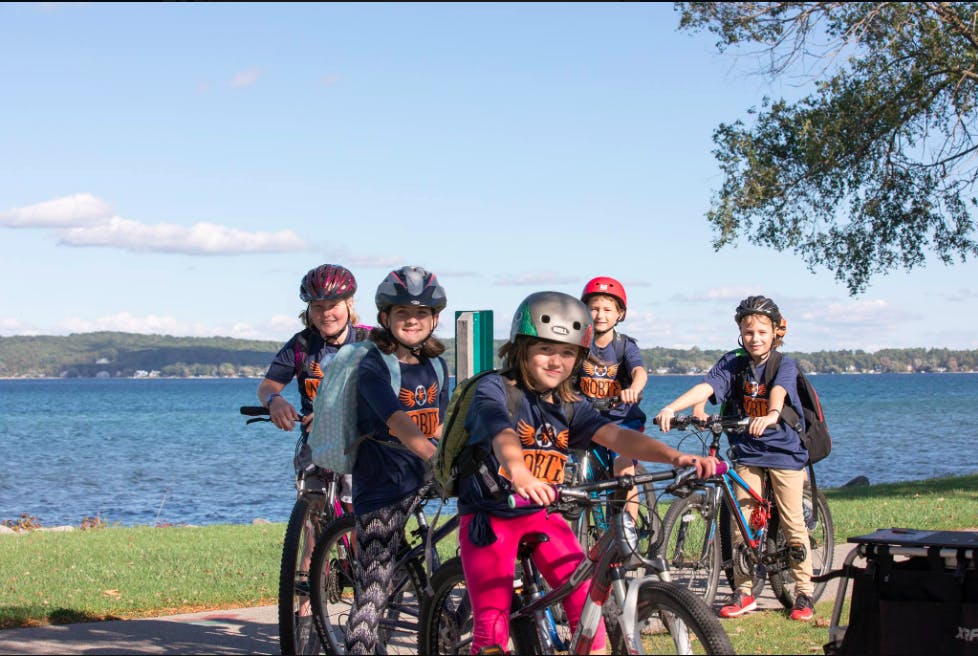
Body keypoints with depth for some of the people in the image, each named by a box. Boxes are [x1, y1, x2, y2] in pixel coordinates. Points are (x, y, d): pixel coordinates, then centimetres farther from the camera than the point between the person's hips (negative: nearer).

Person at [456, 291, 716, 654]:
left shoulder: (570, 406, 5)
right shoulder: (495, 389, -11)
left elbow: (614, 436, -12)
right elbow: (503, 436, -33)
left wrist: (675, 456, -31)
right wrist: (519, 474, -56)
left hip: (541, 516, 5)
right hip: (489, 518, -5)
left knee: (586, 599, -15)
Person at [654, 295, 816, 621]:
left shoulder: (785, 364, -9)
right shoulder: (733, 362, 0)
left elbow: (779, 390, -30)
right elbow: (706, 387, -16)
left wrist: (771, 415, -53)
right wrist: (670, 408, -33)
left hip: (784, 450, -3)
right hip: (747, 452, 3)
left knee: (793, 523, -1)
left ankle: (804, 593, 9)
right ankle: (743, 592, 13)